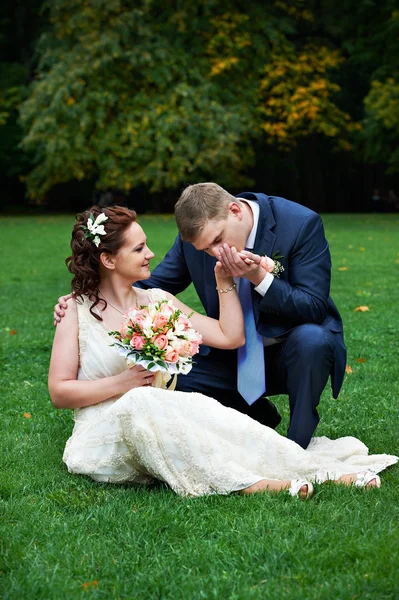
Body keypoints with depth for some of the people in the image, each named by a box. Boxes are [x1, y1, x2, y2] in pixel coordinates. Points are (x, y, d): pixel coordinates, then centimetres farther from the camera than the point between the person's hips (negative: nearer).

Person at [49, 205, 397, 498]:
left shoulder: (157, 302, 13)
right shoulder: (77, 311, 0)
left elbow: (231, 337, 11)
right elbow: (59, 392, -4)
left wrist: (224, 282, 8)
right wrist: (123, 383, -14)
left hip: (157, 420, 4)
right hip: (103, 435, -4)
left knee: (202, 409, -29)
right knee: (141, 402, -37)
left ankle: (325, 471, -41)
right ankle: (245, 483, -46)